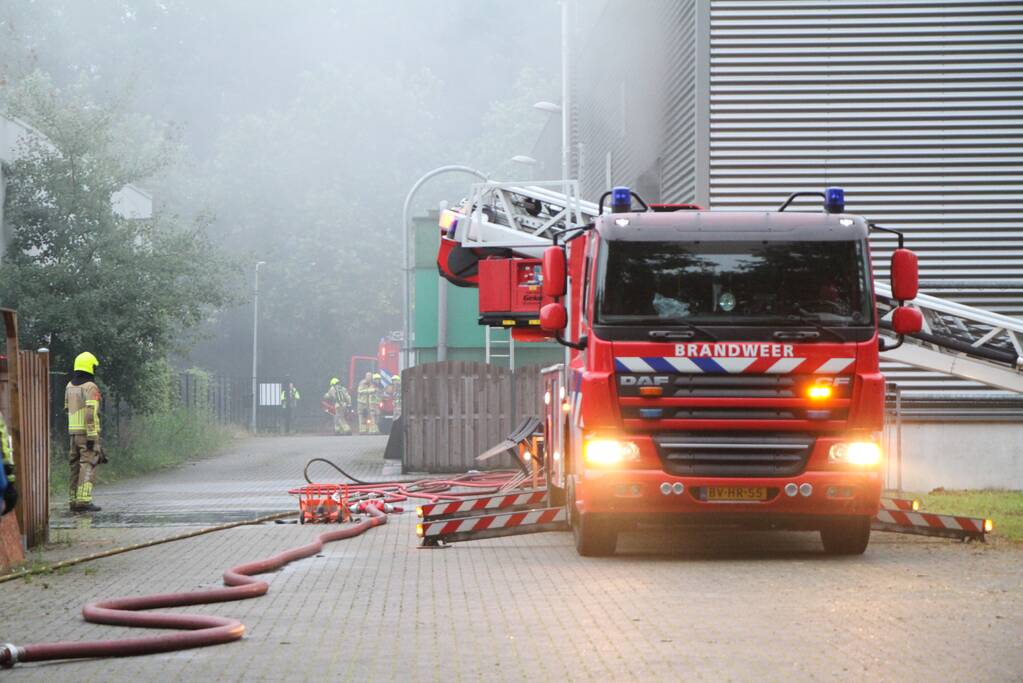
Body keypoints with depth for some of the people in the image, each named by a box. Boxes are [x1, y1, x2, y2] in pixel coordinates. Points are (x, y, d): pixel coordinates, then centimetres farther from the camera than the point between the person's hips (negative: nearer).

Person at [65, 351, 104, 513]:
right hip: (88, 432, -7)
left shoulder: (70, 386, 11)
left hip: (73, 432, 7)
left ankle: (75, 501, 11)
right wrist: (91, 437, -21)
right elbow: (90, 413, -20)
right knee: (88, 466, -10)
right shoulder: (90, 387, -13)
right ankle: (84, 500, -20)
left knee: (76, 467, 11)